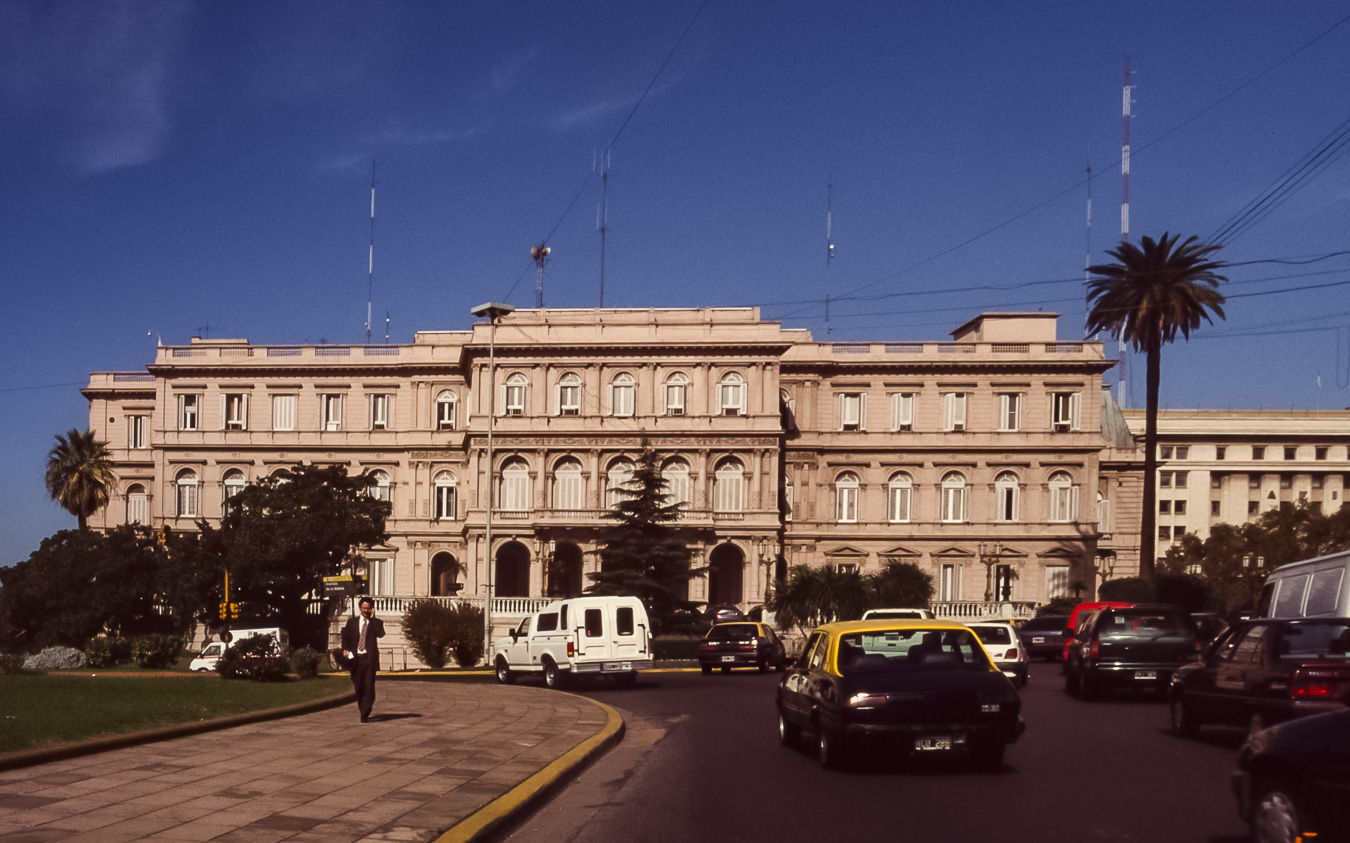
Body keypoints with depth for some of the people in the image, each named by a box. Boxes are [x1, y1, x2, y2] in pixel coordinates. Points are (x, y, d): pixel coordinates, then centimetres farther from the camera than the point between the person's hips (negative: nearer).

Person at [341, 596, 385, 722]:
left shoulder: (376, 623, 5)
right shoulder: (352, 621, 12)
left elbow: (380, 634, -14)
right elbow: (346, 636, 12)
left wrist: (372, 618, -11)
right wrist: (345, 649, -6)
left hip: (369, 658, -2)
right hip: (356, 658, 2)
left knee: (369, 686, -8)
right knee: (358, 686, 7)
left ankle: (365, 714, -7)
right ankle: (363, 709, 28)